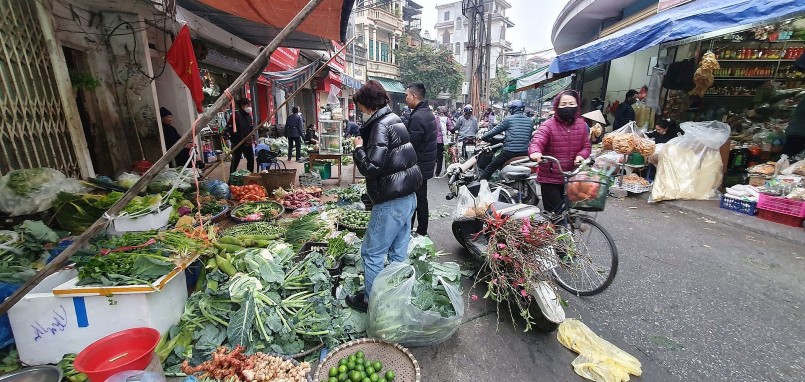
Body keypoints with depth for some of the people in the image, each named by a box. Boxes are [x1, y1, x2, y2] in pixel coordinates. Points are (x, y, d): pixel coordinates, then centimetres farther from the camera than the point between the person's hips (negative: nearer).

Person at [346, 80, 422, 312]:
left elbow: (371, 167, -23)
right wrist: (364, 143, 12)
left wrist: (359, 148, -7)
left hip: (391, 202, -9)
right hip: (407, 197, 9)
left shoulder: (381, 126, -16)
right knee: (398, 252, 18)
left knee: (372, 253, 7)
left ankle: (371, 300, 23)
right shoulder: (394, 120, 13)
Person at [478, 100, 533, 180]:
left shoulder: (508, 119, -3)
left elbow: (495, 131, 2)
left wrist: (482, 137, 14)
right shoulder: (529, 121, 10)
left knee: (490, 168, 6)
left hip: (509, 152, -4)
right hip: (524, 153, 5)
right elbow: (530, 137, 17)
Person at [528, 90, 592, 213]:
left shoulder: (581, 125, 6)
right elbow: (537, 141, -28)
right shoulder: (548, 125, -12)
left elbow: (586, 146, 9)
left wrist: (581, 155, -14)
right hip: (550, 178, -5)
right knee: (554, 213, -5)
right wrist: (535, 152, -51)